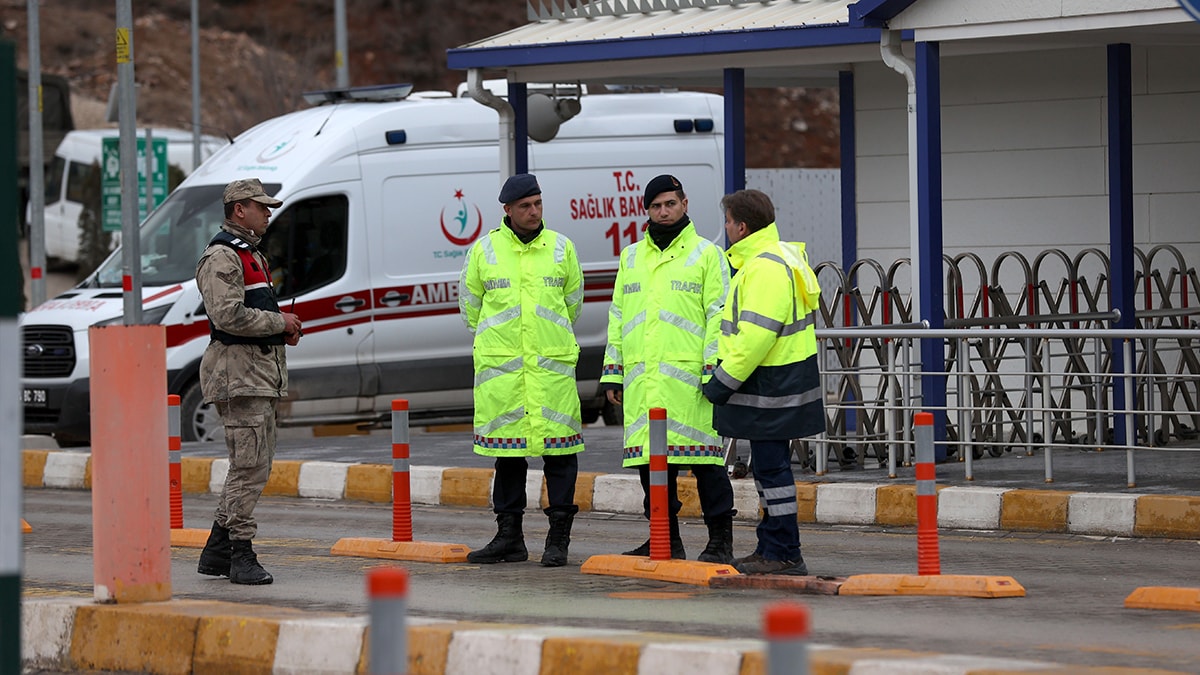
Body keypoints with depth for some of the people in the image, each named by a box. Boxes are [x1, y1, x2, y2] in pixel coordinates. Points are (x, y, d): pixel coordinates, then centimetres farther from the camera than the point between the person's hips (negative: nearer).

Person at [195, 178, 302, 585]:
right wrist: (279, 322, -14)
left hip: (261, 373, 11)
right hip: (238, 373, -11)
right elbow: (228, 315, -23)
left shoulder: (251, 255, 22)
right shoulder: (221, 257, -11)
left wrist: (285, 329, 12)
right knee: (249, 467, -12)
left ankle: (216, 553, 16)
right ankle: (240, 556, -9)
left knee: (255, 467, 11)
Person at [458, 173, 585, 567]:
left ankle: (558, 538, 0)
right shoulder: (484, 250, 4)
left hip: (553, 364, -1)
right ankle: (509, 535, 14)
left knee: (559, 447, -4)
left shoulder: (561, 248, 5)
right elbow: (469, 302, 16)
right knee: (507, 449, 6)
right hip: (500, 365, 1)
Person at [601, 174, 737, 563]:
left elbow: (719, 316, -2)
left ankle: (720, 541, -5)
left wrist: (715, 371, -11)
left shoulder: (706, 254, 4)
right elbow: (617, 316, 22)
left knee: (704, 458, -8)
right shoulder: (631, 257, 19)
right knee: (650, 458, 7)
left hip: (688, 375, -5)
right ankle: (666, 540, 15)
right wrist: (613, 372, 15)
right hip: (641, 378, 5)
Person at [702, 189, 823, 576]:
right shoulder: (781, 258, 16)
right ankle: (772, 548, 24)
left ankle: (783, 555, -4)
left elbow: (757, 335, -25)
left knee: (771, 467, -7)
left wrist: (725, 380, -18)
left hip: (771, 385, -11)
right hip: (781, 380, 11)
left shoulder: (765, 268, -19)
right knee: (768, 466, 16)